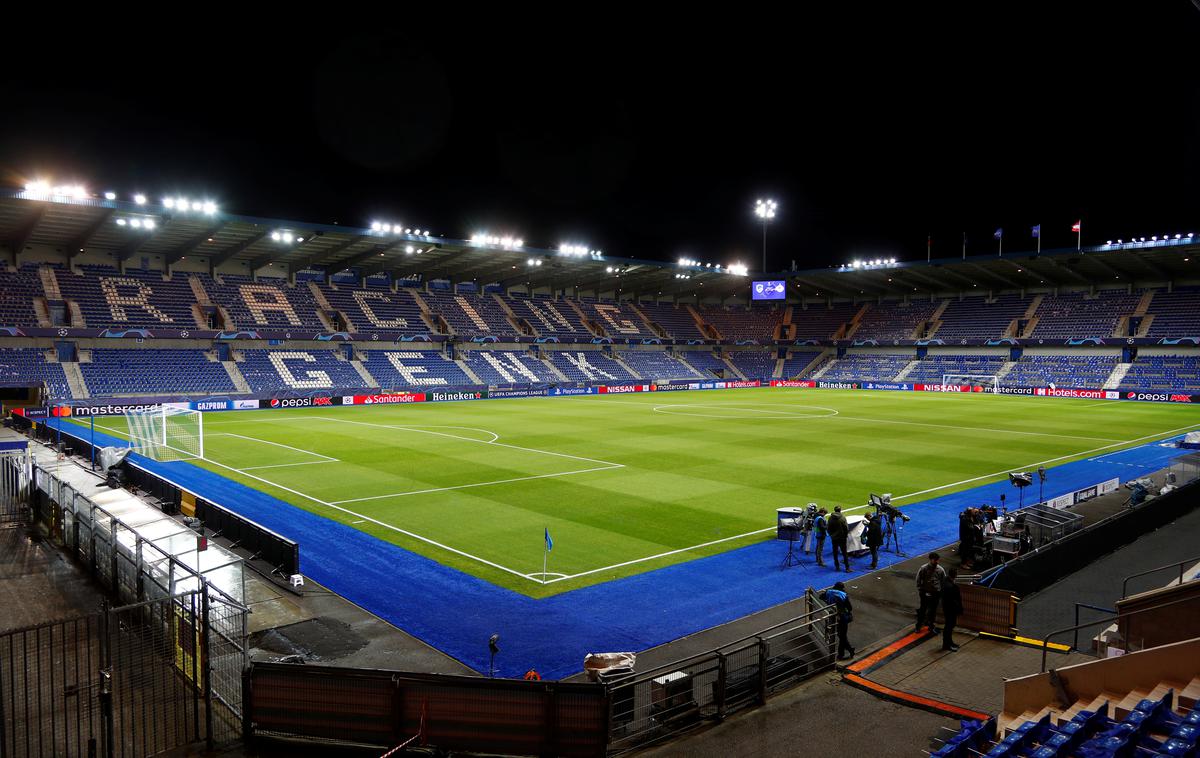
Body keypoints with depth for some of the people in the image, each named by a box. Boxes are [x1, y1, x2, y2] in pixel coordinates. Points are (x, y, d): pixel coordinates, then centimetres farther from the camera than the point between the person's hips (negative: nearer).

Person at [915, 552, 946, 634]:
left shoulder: (940, 570, -4)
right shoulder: (923, 568, -11)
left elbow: (944, 581, 7)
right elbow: (918, 580, -3)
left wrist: (942, 591, 3)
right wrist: (919, 590, -5)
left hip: (936, 593, 2)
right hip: (925, 593, -2)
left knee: (933, 610, 13)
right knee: (923, 609, 6)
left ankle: (932, 626, 28)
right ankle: (918, 626, 20)